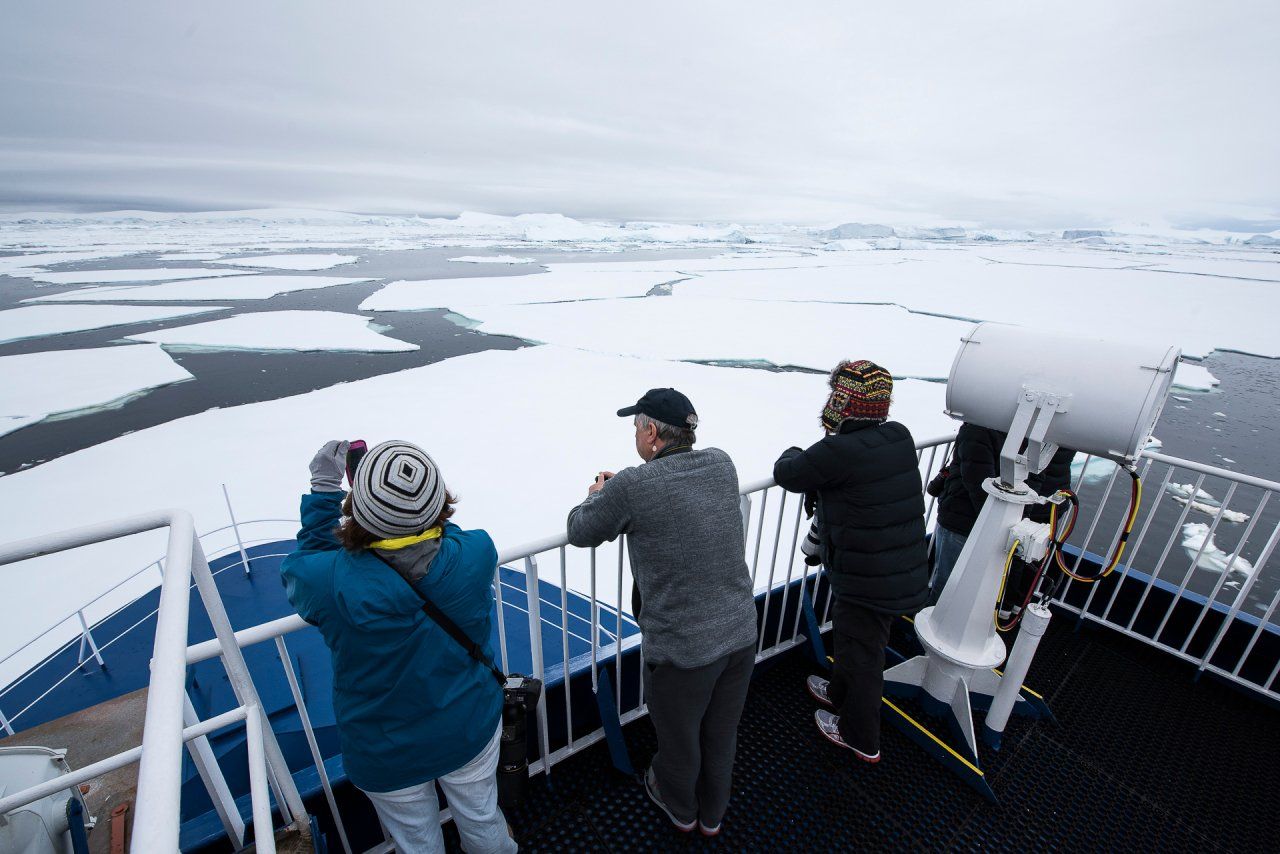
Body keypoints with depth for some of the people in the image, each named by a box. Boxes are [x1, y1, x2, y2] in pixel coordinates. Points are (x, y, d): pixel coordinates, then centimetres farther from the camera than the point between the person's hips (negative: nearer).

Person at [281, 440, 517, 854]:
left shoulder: (330, 582, -35)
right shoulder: (475, 553, -30)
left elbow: (300, 568, -8)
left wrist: (323, 489, -6)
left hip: (386, 754, -1)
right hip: (471, 731, 1)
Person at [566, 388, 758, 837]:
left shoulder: (631, 487, -23)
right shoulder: (722, 464, -6)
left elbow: (580, 532, -5)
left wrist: (598, 495, 15)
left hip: (681, 648, -5)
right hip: (740, 633, 5)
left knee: (678, 738, 25)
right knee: (721, 734, 28)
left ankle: (680, 807, 55)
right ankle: (712, 813, 54)